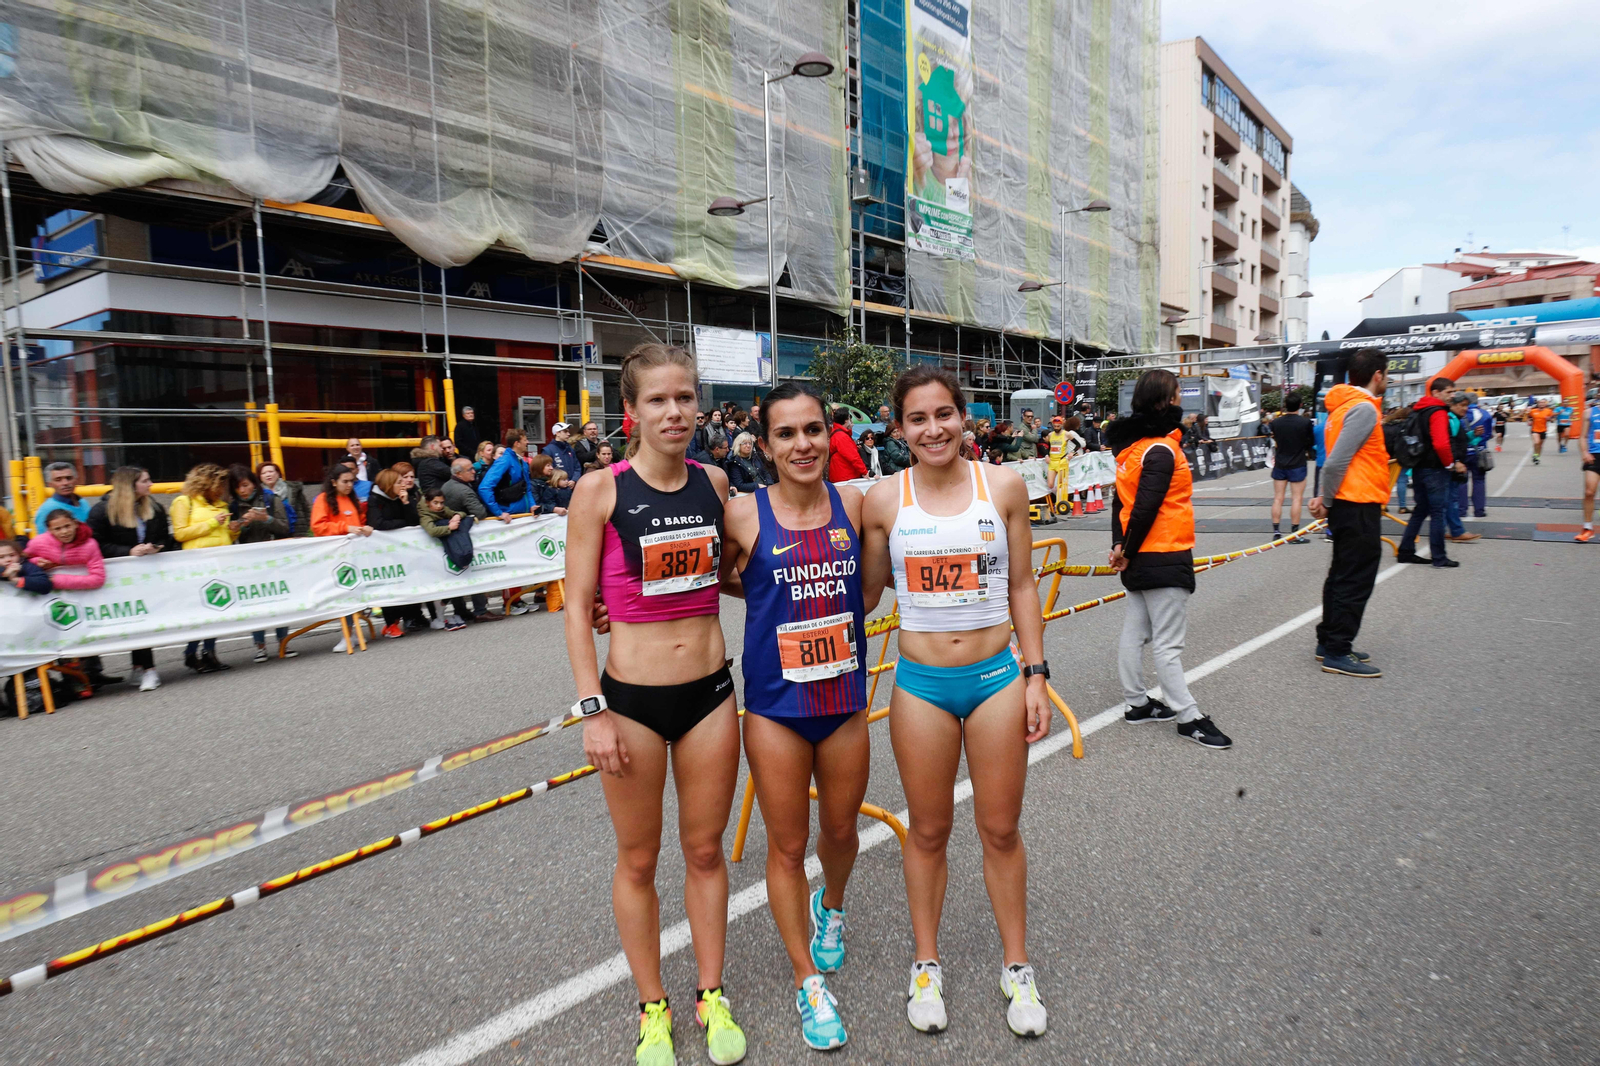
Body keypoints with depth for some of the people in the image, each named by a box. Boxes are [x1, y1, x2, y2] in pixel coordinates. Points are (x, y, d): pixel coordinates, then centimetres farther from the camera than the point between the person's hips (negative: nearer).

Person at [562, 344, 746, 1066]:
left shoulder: (714, 482, 1)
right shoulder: (601, 491, -10)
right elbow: (577, 606, -9)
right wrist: (592, 709, -12)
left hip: (710, 692, 3)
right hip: (633, 699, -3)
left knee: (705, 849, 17)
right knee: (638, 860, 13)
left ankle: (711, 997, 37)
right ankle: (653, 1008, 35)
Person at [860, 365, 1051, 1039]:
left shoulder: (1003, 486, -4)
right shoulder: (884, 500, -5)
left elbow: (1021, 587, 3)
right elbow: (867, 593, 6)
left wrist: (1035, 676, 1)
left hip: (997, 678, 0)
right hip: (921, 685, 0)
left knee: (1000, 831, 13)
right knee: (928, 831, 14)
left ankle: (1015, 966, 36)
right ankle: (926, 966, 36)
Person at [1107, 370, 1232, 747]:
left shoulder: (1132, 445, 10)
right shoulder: (1161, 450, -17)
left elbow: (1121, 500, 10)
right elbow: (1145, 508, -22)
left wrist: (1121, 545, 6)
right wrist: (1128, 551, -11)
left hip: (1140, 559, 9)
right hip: (1163, 560, -9)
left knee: (1136, 630, 14)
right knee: (1168, 643, -2)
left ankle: (1137, 702, 25)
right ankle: (1189, 717, 7)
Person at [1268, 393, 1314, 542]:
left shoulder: (1276, 422, -4)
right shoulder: (1305, 422, -11)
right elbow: (1311, 442, 2)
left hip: (1279, 464, 3)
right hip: (1298, 465, -3)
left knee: (1278, 498, 7)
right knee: (1296, 498, 2)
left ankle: (1275, 532, 8)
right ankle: (1294, 534, 4)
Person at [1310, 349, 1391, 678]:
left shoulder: (1345, 406, 14)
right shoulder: (1364, 408, -16)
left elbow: (1336, 459, 10)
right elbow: (1336, 461, -22)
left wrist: (1324, 498, 6)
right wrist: (1326, 500, -11)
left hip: (1348, 504, 10)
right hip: (1359, 505, -10)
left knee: (1342, 575, 17)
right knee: (1355, 581, -3)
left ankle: (1329, 641, 26)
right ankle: (1337, 653, 2)